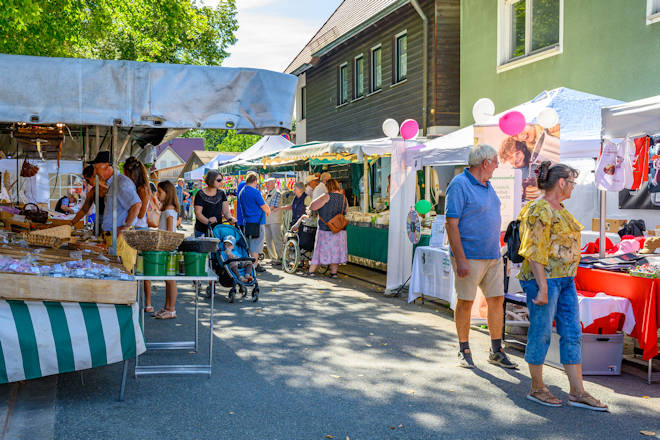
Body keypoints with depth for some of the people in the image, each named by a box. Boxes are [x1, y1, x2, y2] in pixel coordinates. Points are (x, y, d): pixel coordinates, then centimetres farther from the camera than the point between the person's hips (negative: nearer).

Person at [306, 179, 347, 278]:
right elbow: (346, 211, 18)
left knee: (321, 249, 5)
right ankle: (333, 272, 11)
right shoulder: (344, 198, 4)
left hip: (325, 228, -4)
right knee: (336, 250, 10)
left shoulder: (327, 196, -13)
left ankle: (311, 271, 13)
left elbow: (313, 206, -17)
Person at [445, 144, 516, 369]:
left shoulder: (487, 185, 15)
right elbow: (451, 224, -17)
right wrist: (460, 260, -22)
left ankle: (496, 351, 18)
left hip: (493, 257, 8)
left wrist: (497, 253, 20)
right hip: (469, 257, -8)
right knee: (465, 302, 1)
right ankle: (464, 351, 14)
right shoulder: (459, 185, -12)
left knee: (496, 299, 8)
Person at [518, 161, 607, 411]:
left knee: (572, 334, 9)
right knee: (541, 333, 2)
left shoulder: (560, 209, 15)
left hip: (566, 279, 10)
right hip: (545, 278, -10)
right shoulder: (539, 210, -15)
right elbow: (535, 252, -19)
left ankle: (577, 392, 14)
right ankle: (537, 388, 16)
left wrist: (569, 277, 21)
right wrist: (542, 288, -22)